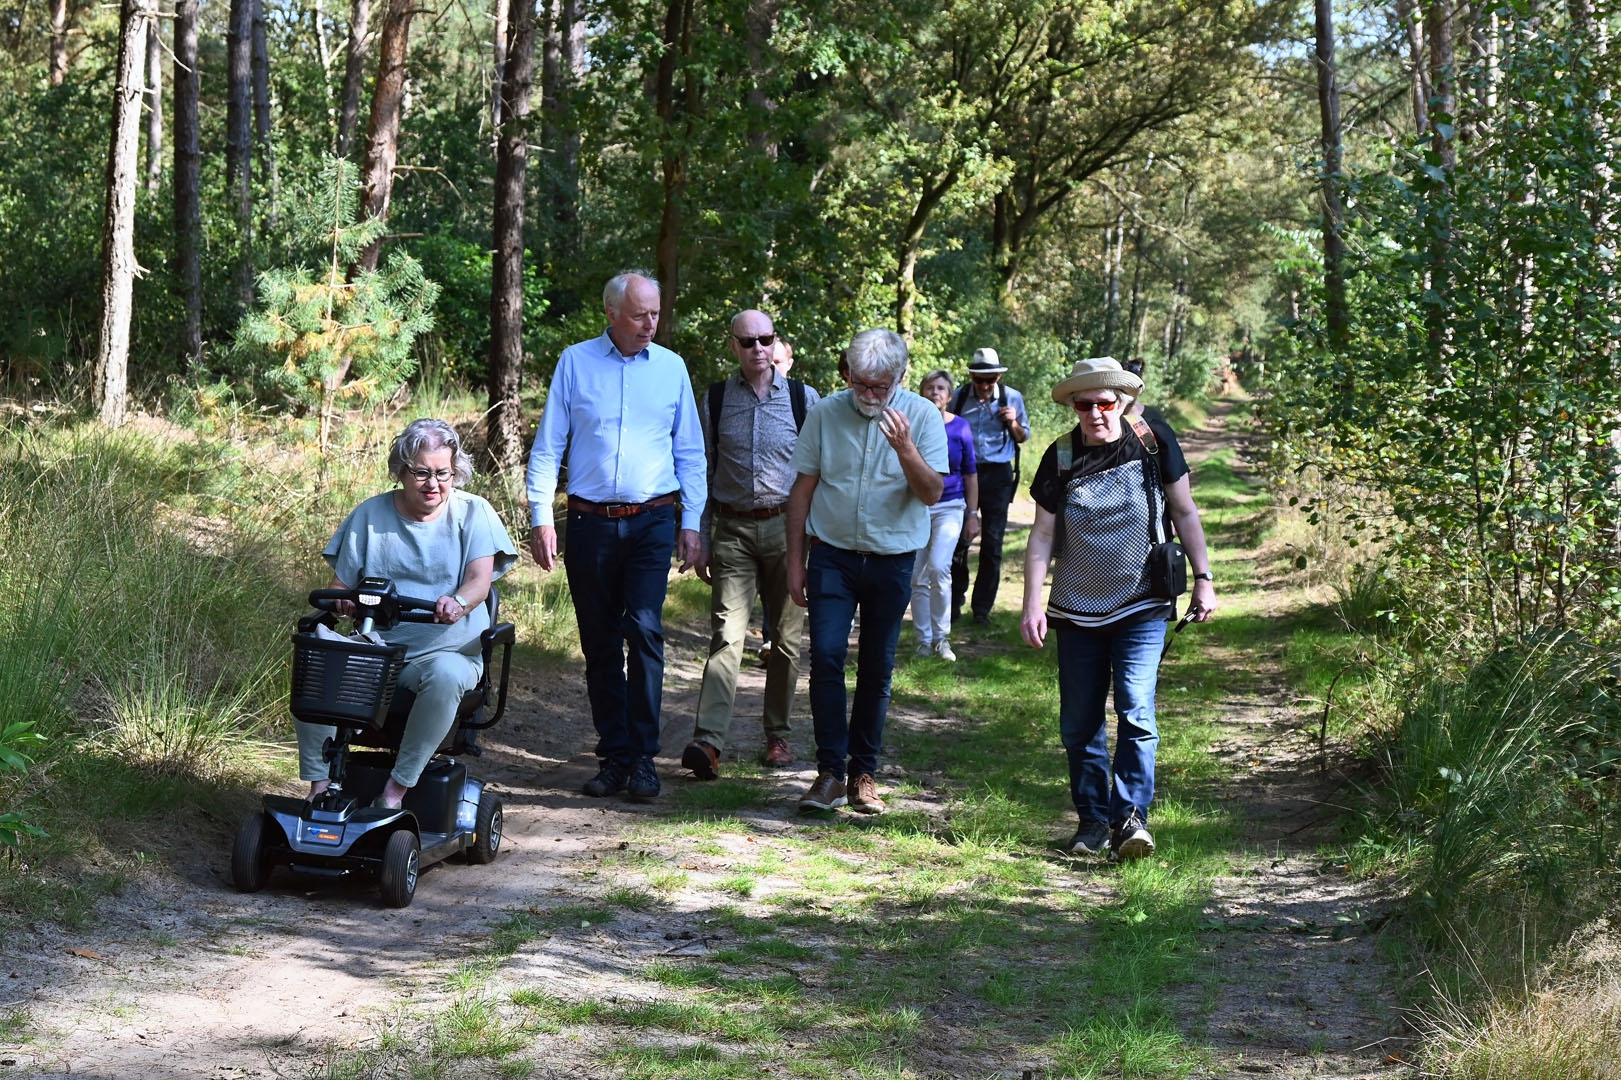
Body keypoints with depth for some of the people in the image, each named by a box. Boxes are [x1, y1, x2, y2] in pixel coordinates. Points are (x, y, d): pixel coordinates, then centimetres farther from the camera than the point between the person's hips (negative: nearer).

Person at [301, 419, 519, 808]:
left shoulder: (473, 513, 4)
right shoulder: (370, 515, 11)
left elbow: (479, 578, -11)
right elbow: (341, 584, 9)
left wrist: (459, 602, -35)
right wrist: (342, 601, -17)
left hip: (447, 649, -2)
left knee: (445, 676, -38)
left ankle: (396, 790, -29)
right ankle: (320, 785, -20)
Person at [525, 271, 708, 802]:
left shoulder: (671, 367, 8)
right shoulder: (575, 363, 5)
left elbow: (689, 452, 12)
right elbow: (547, 446, 5)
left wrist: (692, 524, 6)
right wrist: (540, 518, -3)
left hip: (652, 520, 0)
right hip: (590, 520, 1)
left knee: (644, 628, -14)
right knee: (599, 642, 4)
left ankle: (642, 757, -9)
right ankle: (613, 755, 13)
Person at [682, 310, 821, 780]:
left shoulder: (802, 398, 3)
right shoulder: (716, 399, 5)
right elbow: (704, 472, 9)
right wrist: (700, 540, 5)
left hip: (786, 526, 1)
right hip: (733, 528, 0)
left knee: (787, 636, 6)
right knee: (727, 634, -12)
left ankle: (777, 735, 20)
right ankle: (707, 741, -20)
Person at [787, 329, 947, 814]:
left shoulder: (923, 417, -4)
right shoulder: (826, 413, -1)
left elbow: (932, 493, -10)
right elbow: (802, 488, 5)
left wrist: (906, 450, -27)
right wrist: (795, 560, 4)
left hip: (892, 560, 0)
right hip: (833, 555, 0)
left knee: (877, 670, 6)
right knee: (826, 656, -13)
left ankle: (863, 773, 17)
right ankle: (830, 771, -7)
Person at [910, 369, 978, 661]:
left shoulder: (960, 427, 2)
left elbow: (970, 473, 8)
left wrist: (973, 514, 6)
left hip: (949, 507, -1)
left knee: (938, 568, -18)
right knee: (918, 578, 2)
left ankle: (941, 638, -6)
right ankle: (923, 640, 13)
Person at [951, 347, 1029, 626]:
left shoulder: (1012, 398, 2)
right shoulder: (959, 397, 2)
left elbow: (1023, 437, 11)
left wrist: (1014, 423, -10)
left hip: (997, 475, 0)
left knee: (992, 543, 2)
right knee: (958, 539, -1)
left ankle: (982, 608, 11)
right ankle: (955, 601, 12)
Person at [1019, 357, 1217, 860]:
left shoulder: (1152, 441, -4)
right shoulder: (1060, 458, -2)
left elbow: (1184, 512, 5)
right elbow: (1043, 536, 1)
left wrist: (1203, 578, 2)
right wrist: (1032, 603, -6)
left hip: (1141, 608, -2)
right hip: (1078, 611, 2)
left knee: (1136, 713, -15)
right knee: (1078, 724, 6)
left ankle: (1131, 817, -9)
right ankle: (1092, 818, 19)